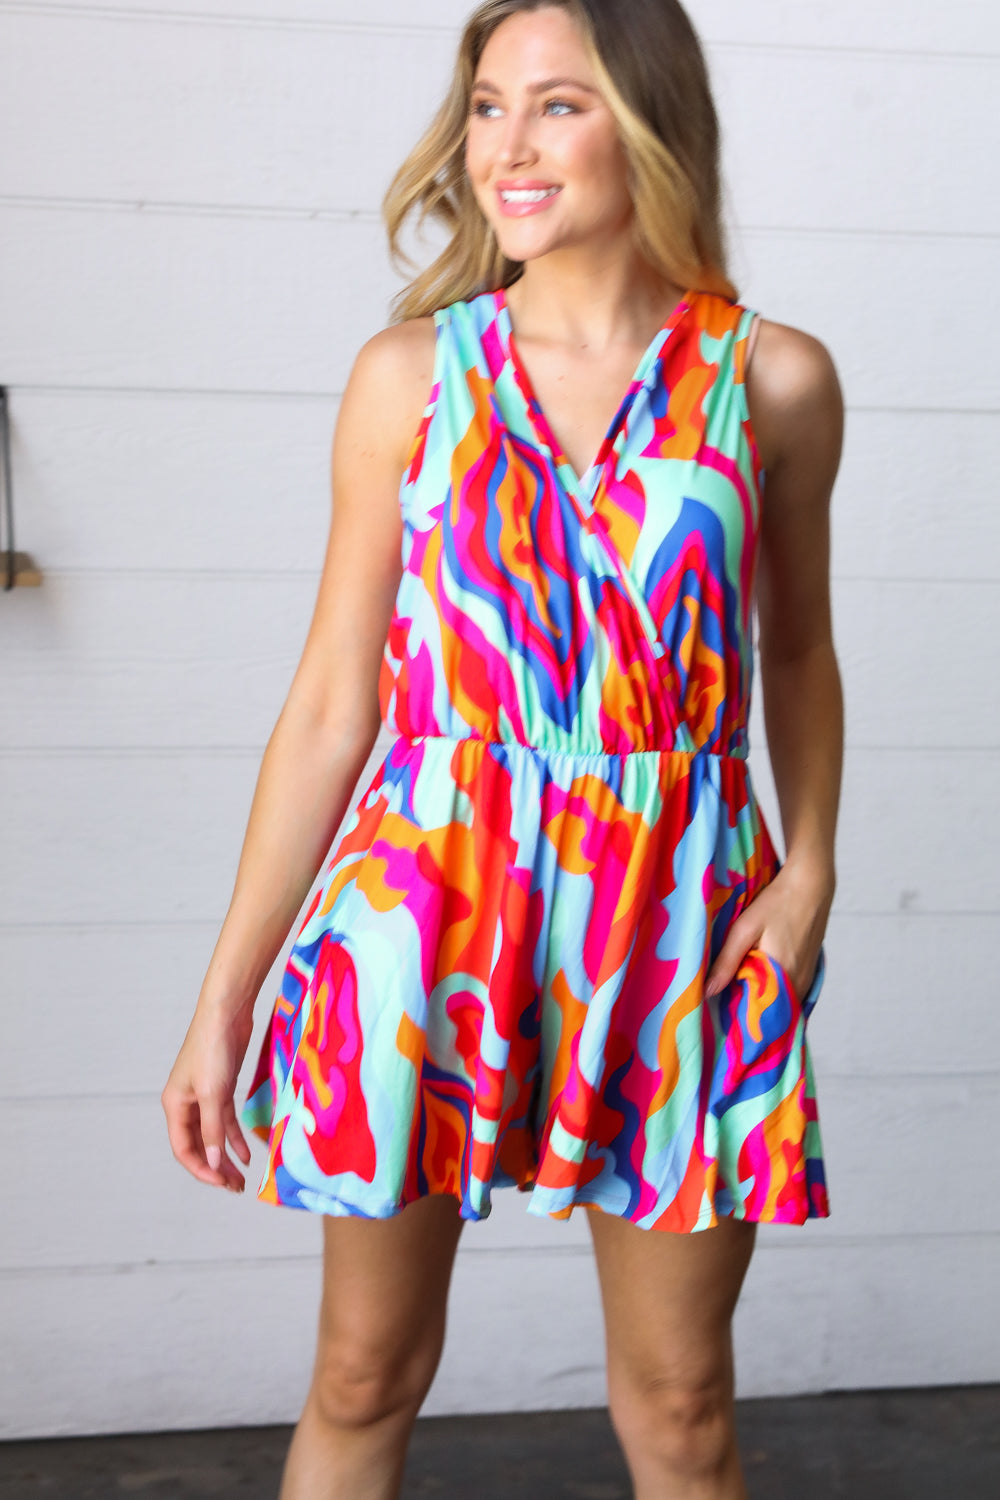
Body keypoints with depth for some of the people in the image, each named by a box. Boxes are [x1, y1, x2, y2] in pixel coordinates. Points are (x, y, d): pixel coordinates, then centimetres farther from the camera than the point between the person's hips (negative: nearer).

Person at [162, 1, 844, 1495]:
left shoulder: (774, 379, 1)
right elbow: (332, 703, 2)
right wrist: (223, 999, 2)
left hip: (676, 933, 0)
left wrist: (809, 863, -1)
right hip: (425, 910, 0)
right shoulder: (412, 375, 0)